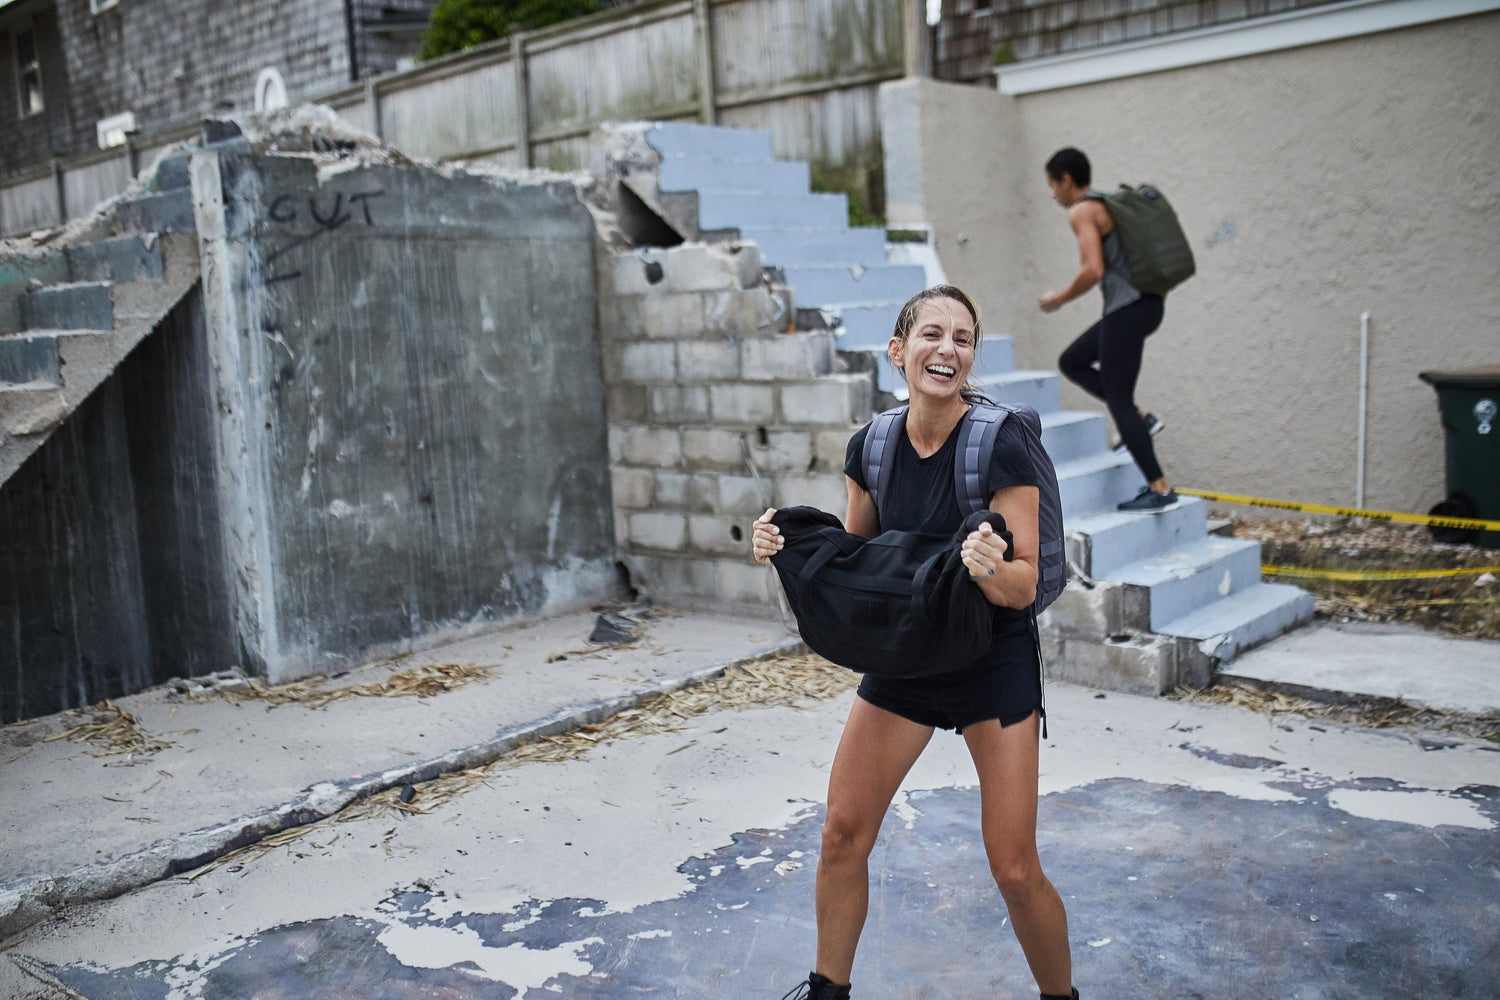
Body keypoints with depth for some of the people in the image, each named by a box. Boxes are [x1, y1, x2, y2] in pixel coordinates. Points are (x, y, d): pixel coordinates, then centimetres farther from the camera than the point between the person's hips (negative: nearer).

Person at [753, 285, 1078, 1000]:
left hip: (993, 661, -4)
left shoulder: (999, 446, -19)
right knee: (843, 833, 6)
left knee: (1015, 869, -2)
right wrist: (787, 546, -10)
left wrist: (990, 567, -40)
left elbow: (1024, 586, -18)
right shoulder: (871, 446, -5)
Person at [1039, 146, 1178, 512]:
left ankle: (1160, 488, 1)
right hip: (1147, 304, 10)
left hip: (1126, 310, -10)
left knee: (1118, 402, -2)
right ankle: (1140, 419, 13)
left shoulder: (1082, 211, -9)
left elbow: (1093, 270, -21)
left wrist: (1058, 299, -6)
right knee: (1071, 362, 21)